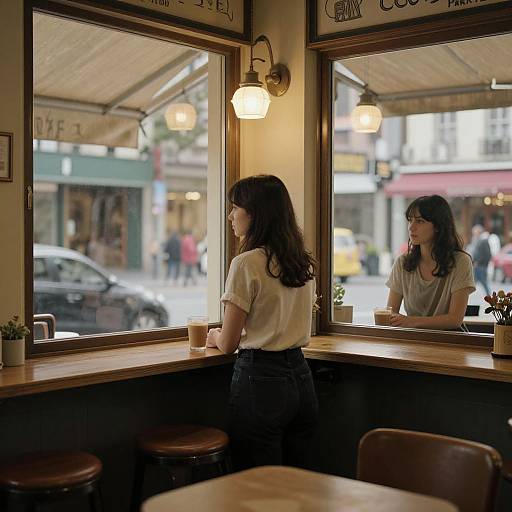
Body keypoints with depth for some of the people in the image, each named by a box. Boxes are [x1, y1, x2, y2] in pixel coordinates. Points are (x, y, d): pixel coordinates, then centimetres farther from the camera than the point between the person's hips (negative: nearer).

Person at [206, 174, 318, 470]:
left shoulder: (247, 263, -13)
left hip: (261, 380, -7)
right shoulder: (305, 263, 8)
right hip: (301, 378, 7)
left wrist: (215, 337, 14)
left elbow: (228, 344, -9)